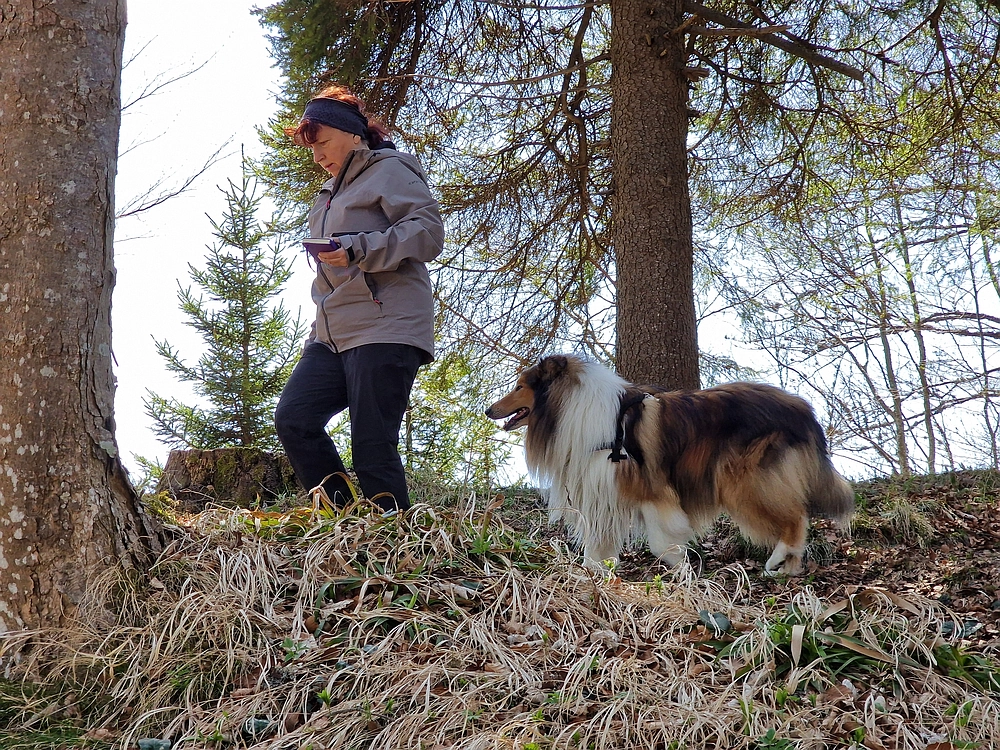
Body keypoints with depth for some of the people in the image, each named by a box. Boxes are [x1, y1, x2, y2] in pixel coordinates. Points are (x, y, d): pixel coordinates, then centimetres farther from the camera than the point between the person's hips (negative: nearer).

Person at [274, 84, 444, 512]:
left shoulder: (389, 170, 1)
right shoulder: (333, 191, 28)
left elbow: (429, 232, -12)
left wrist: (358, 250, -20)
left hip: (384, 330, -9)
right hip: (331, 334, 9)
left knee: (373, 446, -11)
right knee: (293, 419, -5)